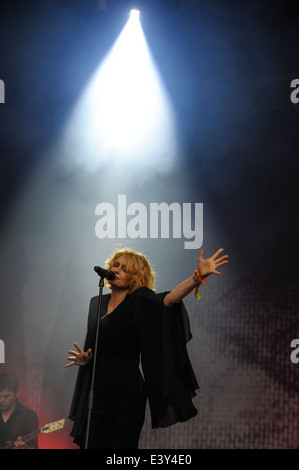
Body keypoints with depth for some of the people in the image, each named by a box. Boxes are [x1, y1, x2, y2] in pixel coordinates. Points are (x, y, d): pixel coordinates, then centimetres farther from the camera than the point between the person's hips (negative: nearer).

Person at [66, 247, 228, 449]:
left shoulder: (139, 303, -6)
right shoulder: (97, 303, 13)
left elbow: (169, 298, -26)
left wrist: (198, 276, -42)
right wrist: (85, 358, 1)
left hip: (127, 393, -6)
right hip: (98, 392, 6)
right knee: (93, 445, 3)